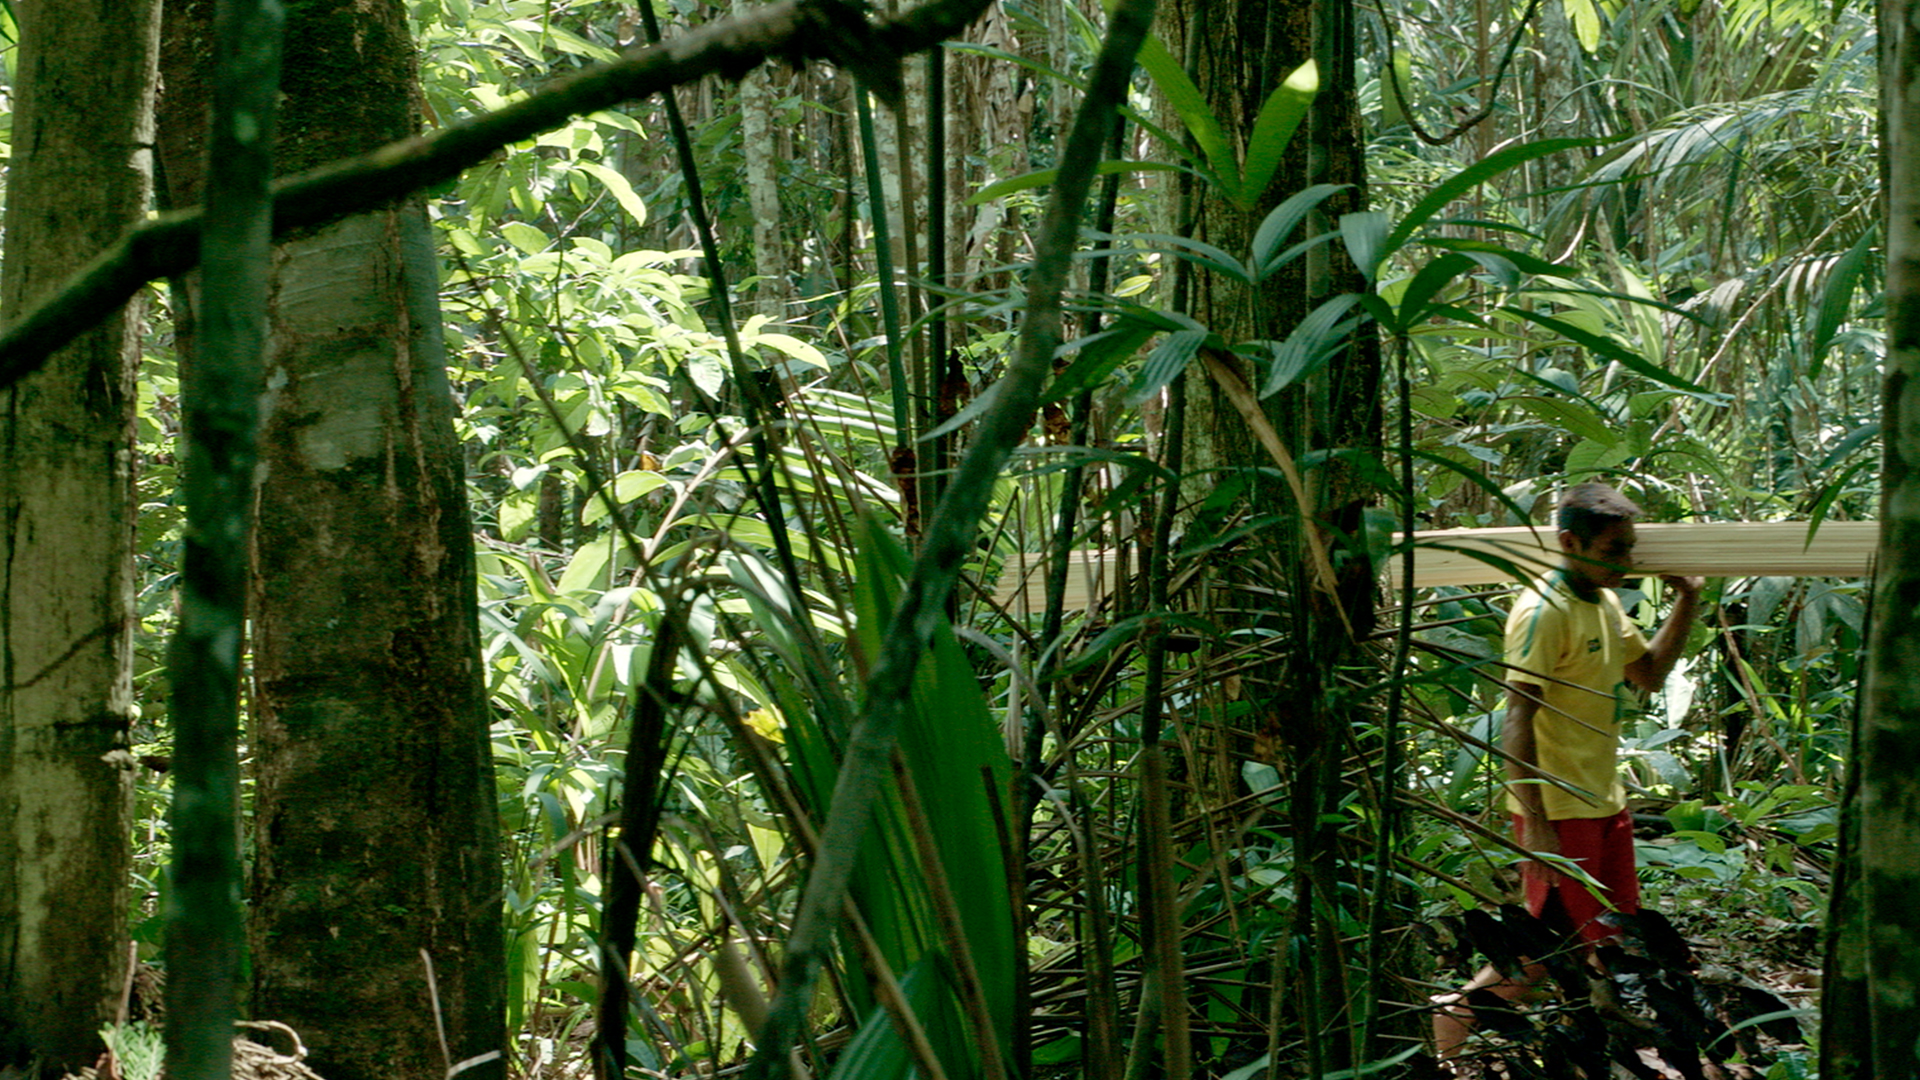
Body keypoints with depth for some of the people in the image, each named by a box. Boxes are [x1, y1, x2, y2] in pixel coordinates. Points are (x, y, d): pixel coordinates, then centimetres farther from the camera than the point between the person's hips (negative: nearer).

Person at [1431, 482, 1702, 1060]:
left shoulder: (1604, 602, 11)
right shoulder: (1543, 610, -19)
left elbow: (1650, 672, 24)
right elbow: (1517, 721, -22)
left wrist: (1687, 602, 11)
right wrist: (1535, 824, -26)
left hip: (1605, 801, 9)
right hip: (1558, 810, -9)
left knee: (1615, 937, 13)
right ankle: (1456, 1009, 11)